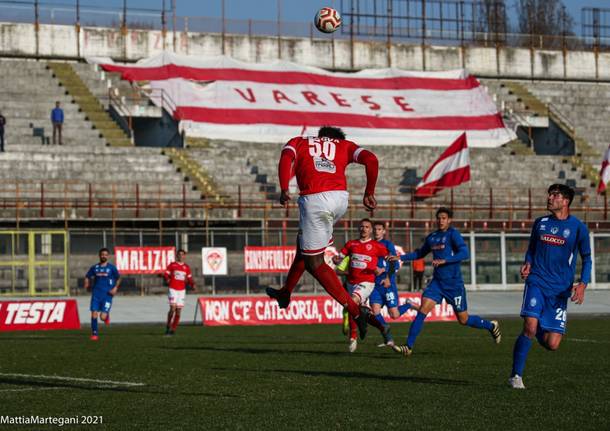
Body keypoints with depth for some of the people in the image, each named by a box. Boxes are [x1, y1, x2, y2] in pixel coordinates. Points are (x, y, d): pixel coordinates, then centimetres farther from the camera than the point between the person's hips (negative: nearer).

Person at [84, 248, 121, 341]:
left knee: (103, 317, -9)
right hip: (96, 294, 2)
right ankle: (94, 334, 6)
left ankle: (106, 316, 29)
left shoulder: (112, 268, 2)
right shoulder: (95, 267, 7)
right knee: (94, 314, -9)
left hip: (107, 295, -2)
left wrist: (115, 288, -4)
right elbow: (87, 277, 18)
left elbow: (118, 278, 10)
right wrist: (87, 284, -1)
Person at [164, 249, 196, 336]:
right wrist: (168, 279, -11)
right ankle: (168, 326, 1)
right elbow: (166, 274, 7)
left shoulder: (187, 267, 10)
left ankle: (173, 329, 7)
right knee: (173, 308, -15)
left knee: (179, 310, 0)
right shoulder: (172, 265, 3)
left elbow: (189, 279, 12)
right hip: (173, 289, -3)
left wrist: (193, 286, -3)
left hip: (182, 290, 3)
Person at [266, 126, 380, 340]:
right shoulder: (345, 146, 24)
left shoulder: (299, 142, 22)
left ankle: (355, 311, -1)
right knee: (303, 244, 28)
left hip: (314, 200, -4)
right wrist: (369, 193, 15)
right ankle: (285, 293, 40)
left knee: (315, 263, 6)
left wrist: (284, 190, -11)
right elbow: (371, 159, 7)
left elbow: (286, 157, -2)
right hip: (341, 198, 4)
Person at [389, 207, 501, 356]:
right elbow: (420, 253, 26)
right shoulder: (432, 237, 10)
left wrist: (444, 260, -27)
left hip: (454, 283, -5)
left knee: (463, 320, 4)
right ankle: (408, 347, -12)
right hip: (437, 281, 5)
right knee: (423, 310, -12)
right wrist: (401, 257, 16)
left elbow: (464, 253, -20)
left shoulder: (453, 234, -8)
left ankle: (491, 326, 31)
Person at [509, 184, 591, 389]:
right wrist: (528, 264, 0)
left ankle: (539, 331, 33)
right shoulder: (540, 223, 9)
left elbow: (586, 259, 7)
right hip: (537, 282, 1)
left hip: (560, 289, -1)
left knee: (551, 345, -5)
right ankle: (516, 376, -10)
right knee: (529, 327, -22)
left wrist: (582, 284, -8)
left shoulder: (578, 227, 0)